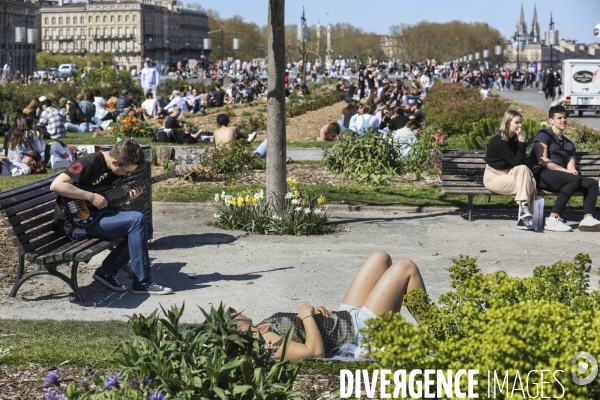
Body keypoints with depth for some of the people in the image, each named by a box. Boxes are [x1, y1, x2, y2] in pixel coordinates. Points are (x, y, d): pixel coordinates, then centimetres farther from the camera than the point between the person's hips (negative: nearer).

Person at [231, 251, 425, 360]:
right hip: (361, 332, -10)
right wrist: (307, 315, -24)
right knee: (406, 267, -5)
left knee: (380, 258, 16)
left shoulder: (259, 329, 0)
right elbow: (315, 350, -37)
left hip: (346, 318, 10)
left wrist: (313, 312, -3)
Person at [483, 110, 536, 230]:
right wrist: (521, 142, -21)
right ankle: (524, 210, -33)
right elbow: (517, 162, -21)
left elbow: (521, 162, 8)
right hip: (493, 178, -7)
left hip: (507, 175, 7)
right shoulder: (499, 141, -18)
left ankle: (524, 217, -25)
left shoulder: (513, 139, 6)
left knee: (531, 181, -21)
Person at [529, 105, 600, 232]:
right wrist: (566, 170, -17)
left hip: (560, 177, 7)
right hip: (541, 175, -7)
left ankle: (588, 219, -29)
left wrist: (573, 170, -13)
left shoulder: (569, 144, 25)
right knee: (574, 179, -32)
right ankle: (552, 220, -38)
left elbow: (571, 167, 13)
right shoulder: (544, 135, 3)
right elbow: (542, 160, -11)